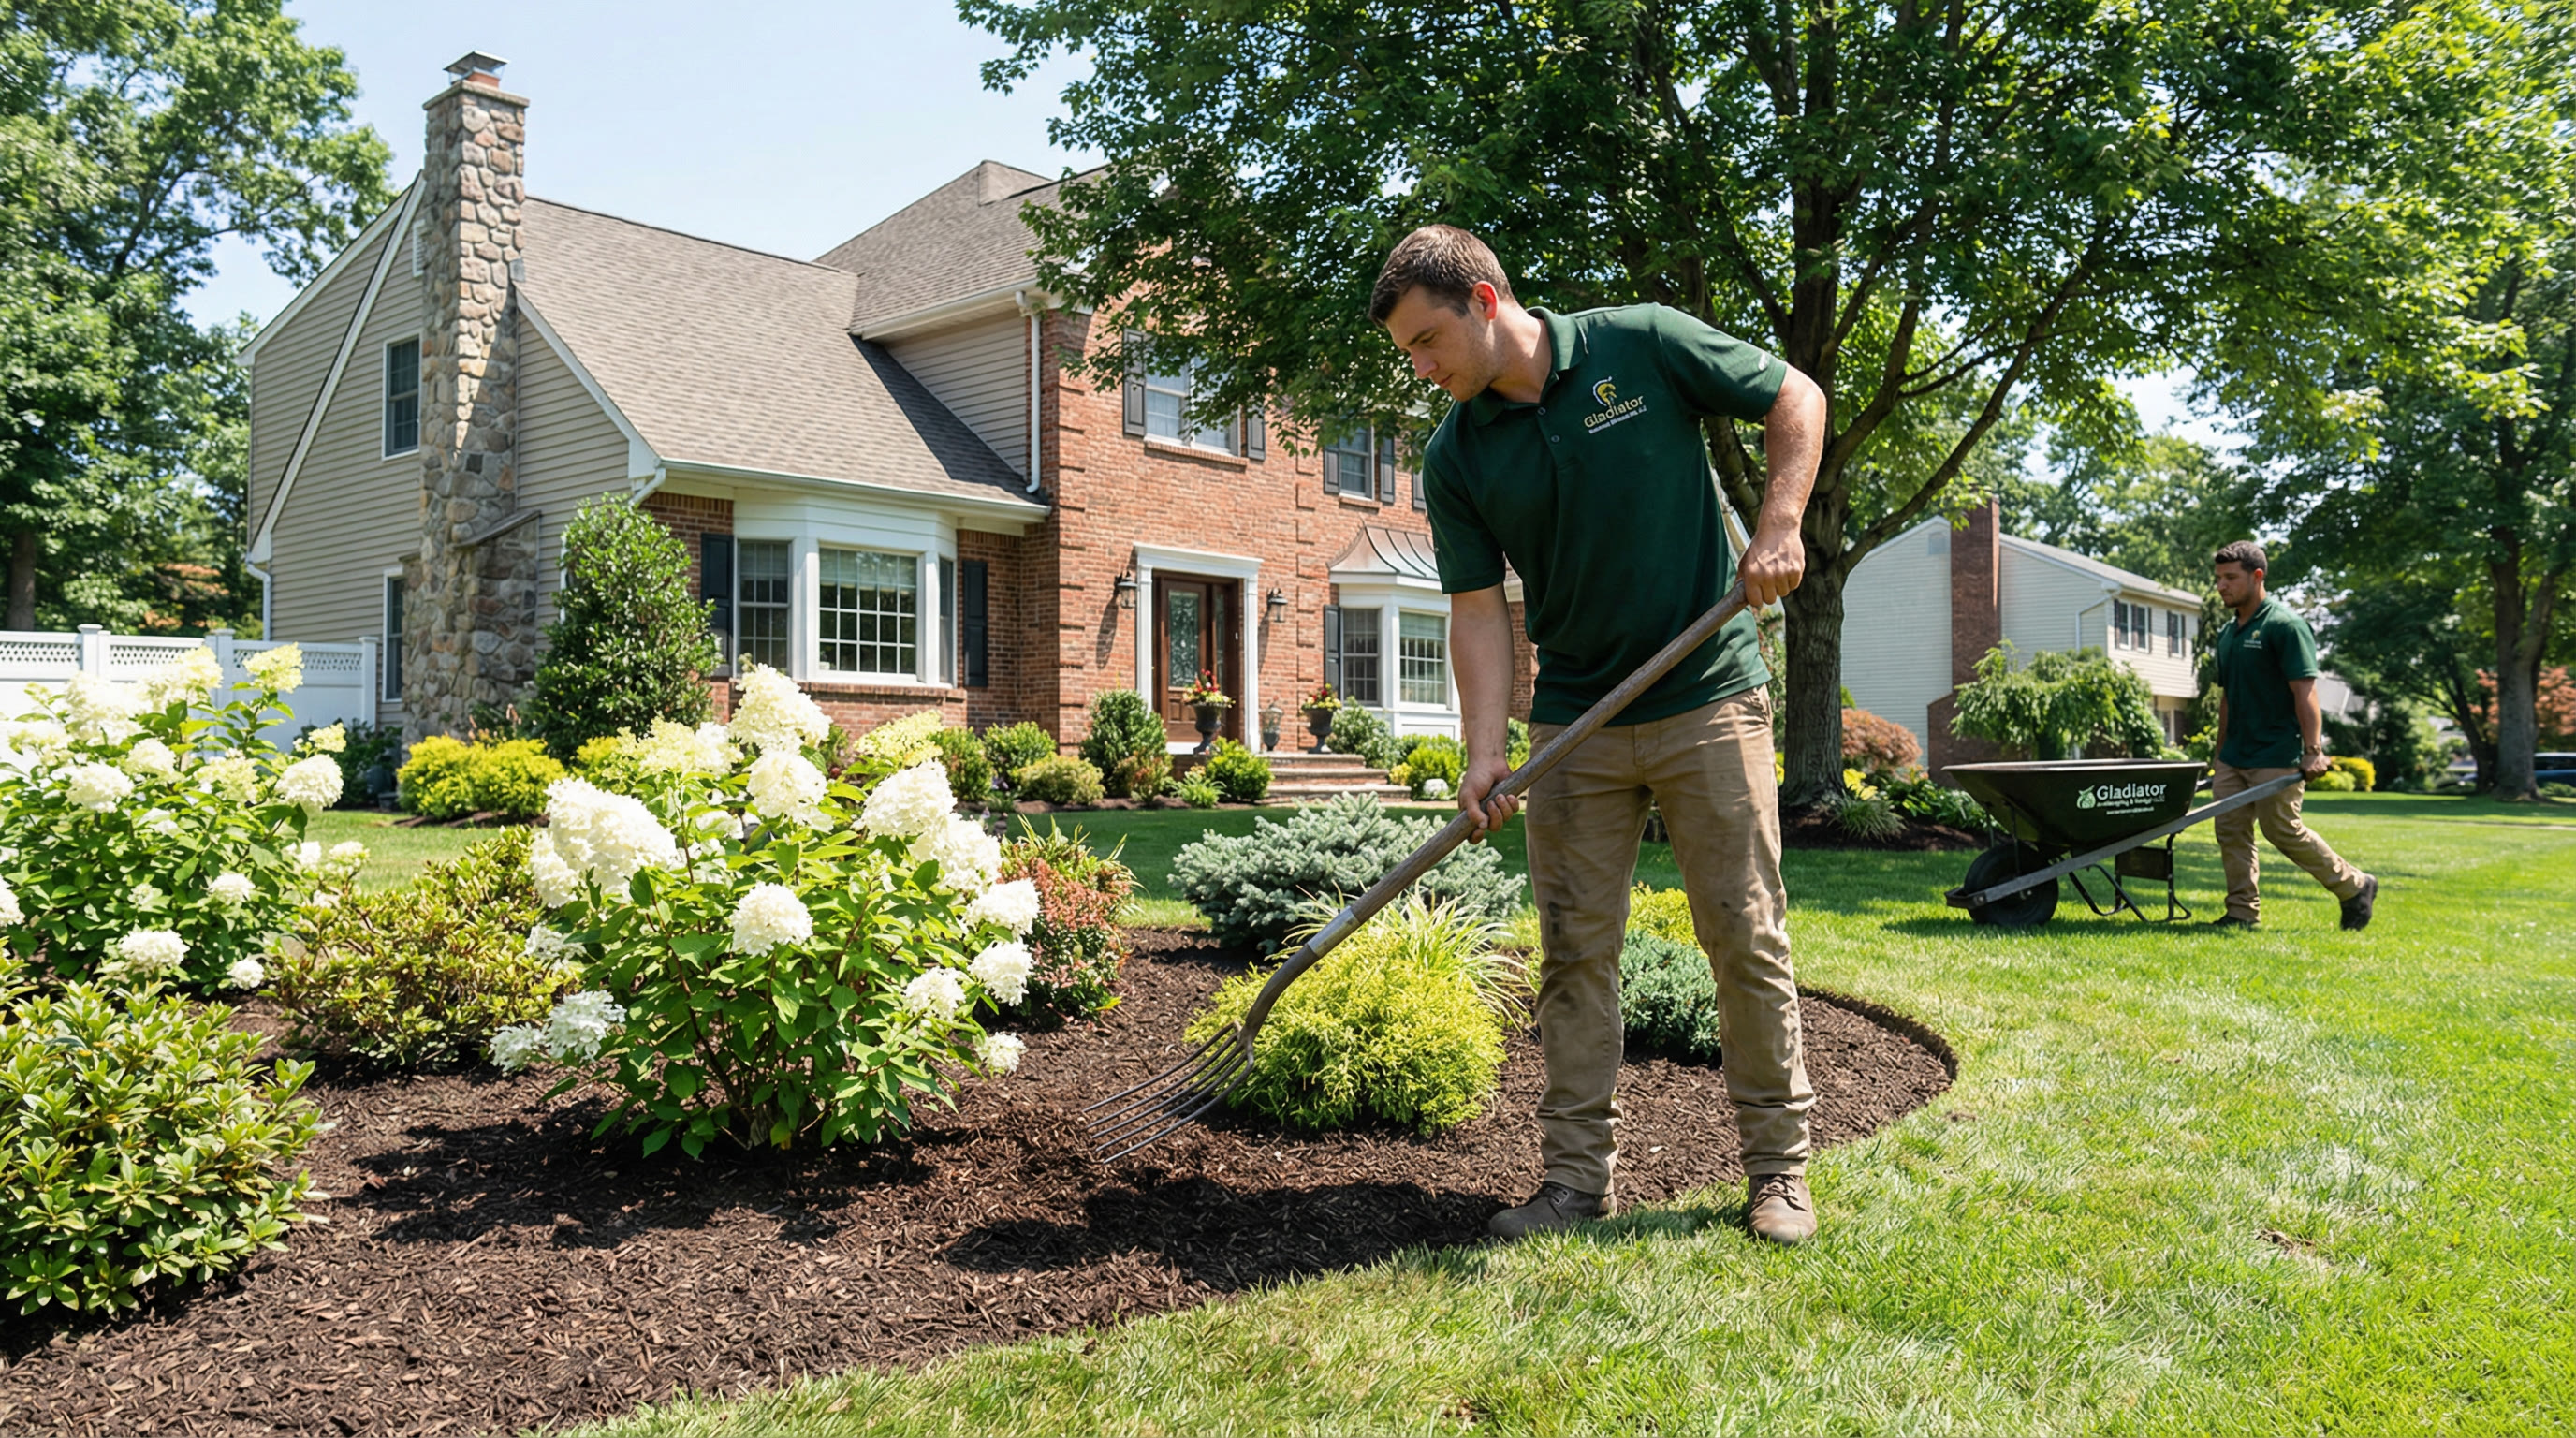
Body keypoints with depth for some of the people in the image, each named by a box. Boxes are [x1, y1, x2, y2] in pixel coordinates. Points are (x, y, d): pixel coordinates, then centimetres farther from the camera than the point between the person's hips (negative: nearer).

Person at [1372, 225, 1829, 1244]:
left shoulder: (1643, 346, -7)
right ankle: (1580, 1174, 14)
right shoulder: (1455, 460, 0)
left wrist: (1779, 524, -11)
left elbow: (1796, 400, 2)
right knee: (1575, 950, 4)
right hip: (1574, 725, 3)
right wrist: (1485, 752, -12)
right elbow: (1478, 612, -1)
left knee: (1746, 938, 1)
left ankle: (1779, 1167, 15)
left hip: (1708, 701, -3)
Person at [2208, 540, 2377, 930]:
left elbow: (2305, 691, -17)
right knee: (2231, 831, 3)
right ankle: (2243, 913, 9)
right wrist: (2221, 753, 20)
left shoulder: (2284, 624, -12)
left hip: (2276, 755, -8)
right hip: (2235, 755, 8)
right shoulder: (2228, 632, 13)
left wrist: (2313, 749, -22)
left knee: (2284, 831, -3)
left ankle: (2355, 887, 16)